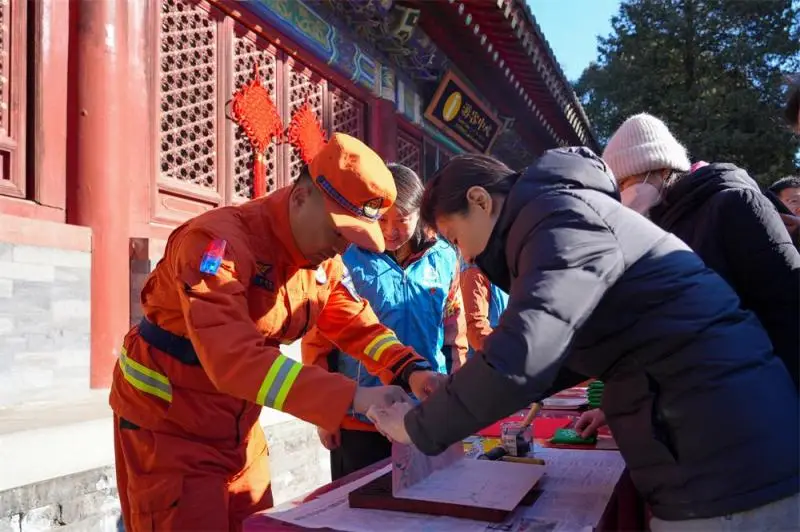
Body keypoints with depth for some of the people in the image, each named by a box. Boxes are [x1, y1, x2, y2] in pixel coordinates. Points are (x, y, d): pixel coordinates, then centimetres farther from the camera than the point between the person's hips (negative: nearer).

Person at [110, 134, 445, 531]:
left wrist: (411, 370, -19)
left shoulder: (324, 257, -3)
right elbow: (232, 356, -41)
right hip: (169, 426, -7)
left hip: (239, 427, 8)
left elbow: (359, 323, 1)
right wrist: (350, 397, -46)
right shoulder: (221, 242, -29)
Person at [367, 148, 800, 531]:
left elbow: (519, 356, -29)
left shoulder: (563, 217, -16)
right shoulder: (558, 221, 16)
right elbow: (559, 348, 26)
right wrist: (458, 399, 21)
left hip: (727, 462, -10)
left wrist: (419, 427, -13)